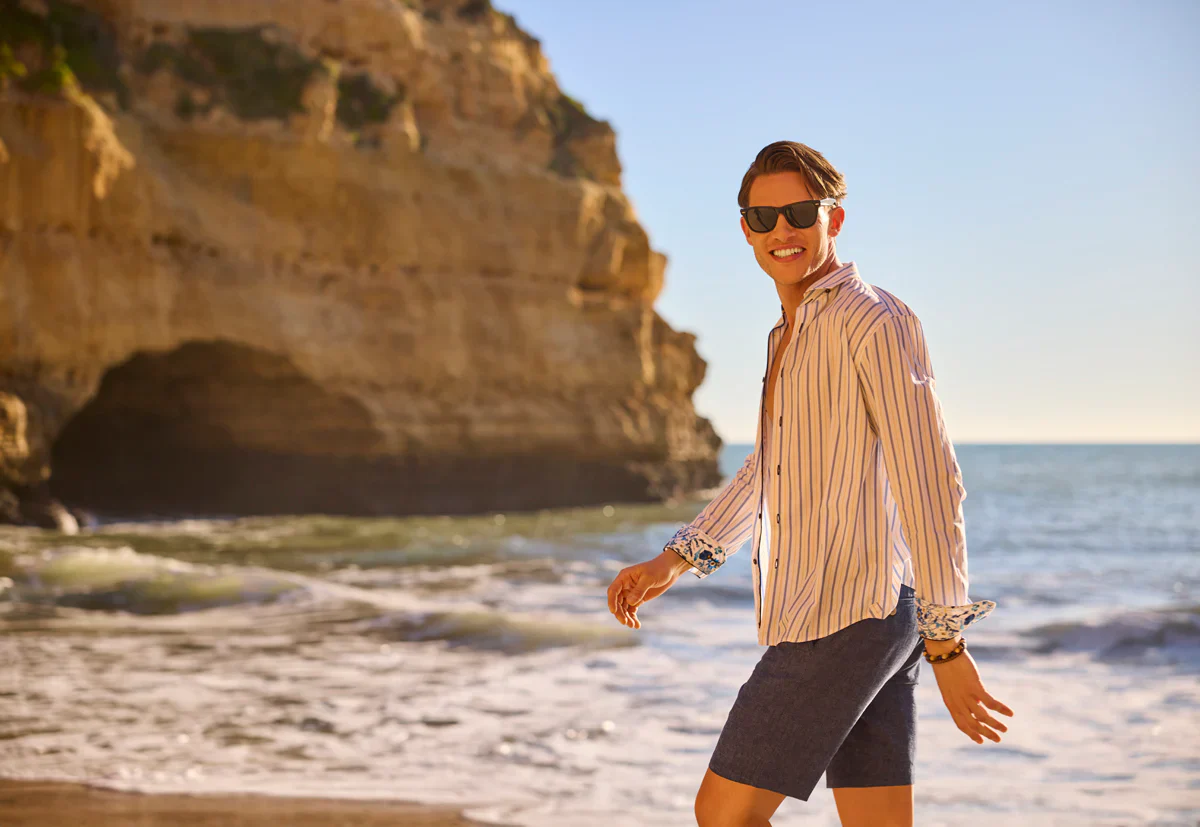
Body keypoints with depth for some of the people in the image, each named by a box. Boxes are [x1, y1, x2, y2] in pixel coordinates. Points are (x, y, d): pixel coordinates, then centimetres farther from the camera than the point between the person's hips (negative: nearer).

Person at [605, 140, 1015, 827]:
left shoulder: (875, 321, -11)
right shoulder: (794, 332, 19)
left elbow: (930, 482, -16)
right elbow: (768, 472, 30)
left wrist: (947, 646, -18)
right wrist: (672, 562, 24)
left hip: (842, 615, -9)